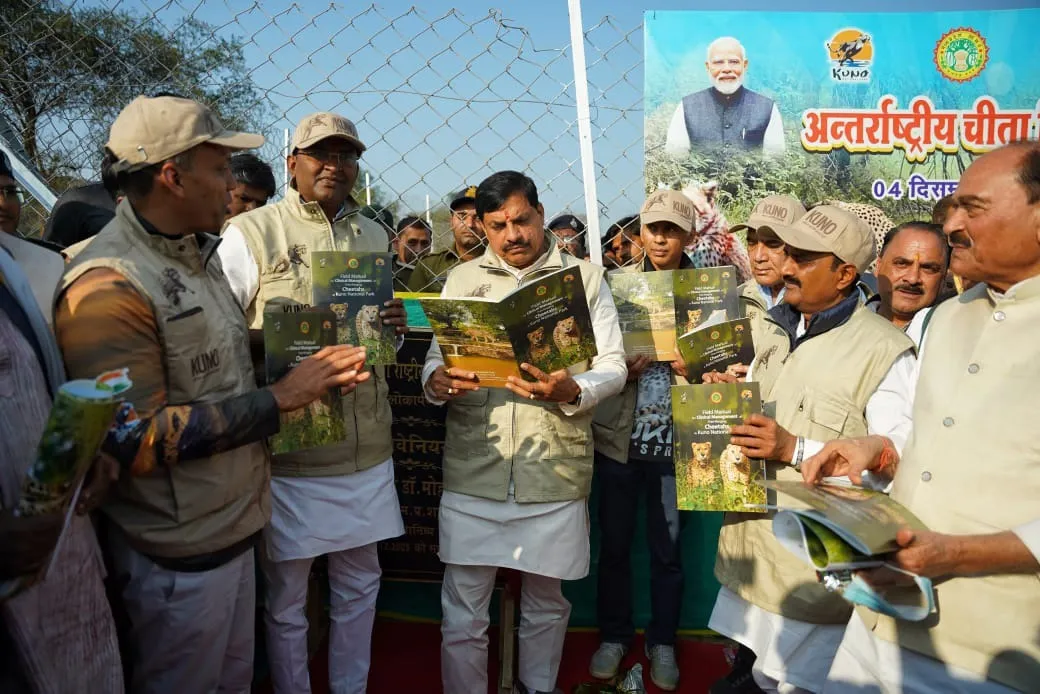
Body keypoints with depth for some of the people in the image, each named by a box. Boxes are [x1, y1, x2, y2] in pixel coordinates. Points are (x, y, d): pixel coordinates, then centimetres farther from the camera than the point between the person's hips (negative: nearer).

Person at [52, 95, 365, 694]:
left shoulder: (199, 253, 7)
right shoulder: (107, 285, -22)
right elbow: (139, 440, -25)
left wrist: (307, 365, 2)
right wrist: (280, 398, -22)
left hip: (234, 524, 8)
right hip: (180, 551, -8)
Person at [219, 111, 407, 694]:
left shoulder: (375, 236, 10)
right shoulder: (250, 234, -7)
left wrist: (395, 325, -5)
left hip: (367, 452, 5)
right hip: (287, 452, -5)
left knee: (360, 587, 19)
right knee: (287, 598, 12)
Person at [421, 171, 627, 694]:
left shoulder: (585, 277, 4)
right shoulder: (462, 279, 10)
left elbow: (613, 366, 0)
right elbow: (435, 359, 9)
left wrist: (572, 391, -21)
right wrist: (437, 381, -15)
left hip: (555, 470, 0)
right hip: (473, 468, 1)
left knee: (545, 605, 16)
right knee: (462, 613, 7)